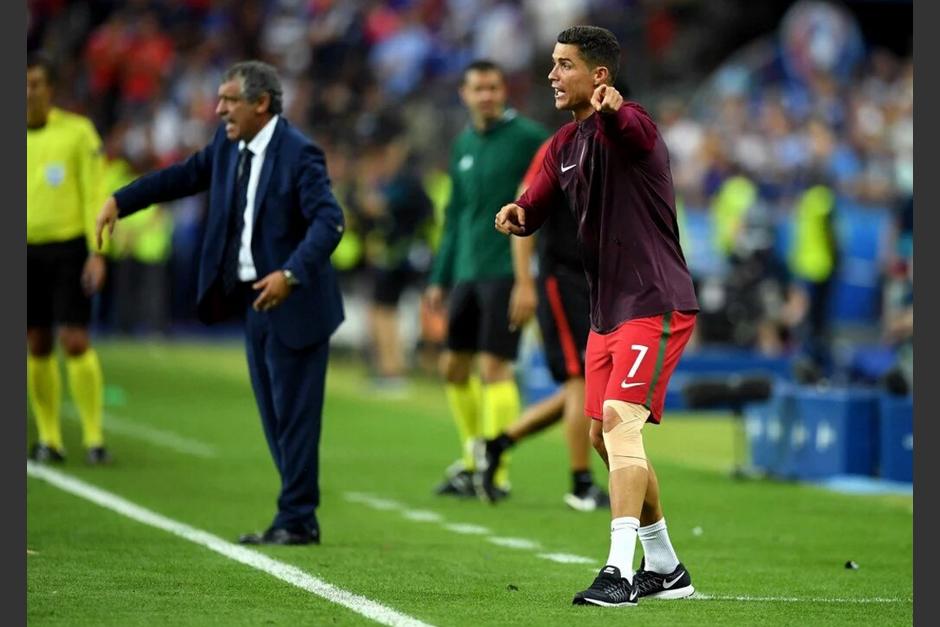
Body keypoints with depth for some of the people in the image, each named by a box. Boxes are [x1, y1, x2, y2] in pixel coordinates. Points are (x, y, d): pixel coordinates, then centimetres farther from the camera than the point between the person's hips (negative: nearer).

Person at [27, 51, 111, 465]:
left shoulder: (77, 131, -3)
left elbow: (93, 195, -3)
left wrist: (96, 252, -10)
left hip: (69, 247, -3)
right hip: (25, 249, 3)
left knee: (75, 342, -9)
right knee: (38, 346, 4)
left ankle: (94, 438, -4)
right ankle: (49, 439, 12)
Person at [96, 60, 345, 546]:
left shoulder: (299, 154, -17)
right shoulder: (229, 144, 7)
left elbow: (329, 221, -24)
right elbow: (188, 175, 20)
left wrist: (290, 274, -35)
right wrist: (120, 201, 16)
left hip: (293, 302, -8)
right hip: (255, 300, 8)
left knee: (294, 412, -3)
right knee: (274, 415, 11)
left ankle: (296, 520, 3)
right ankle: (297, 518, 17)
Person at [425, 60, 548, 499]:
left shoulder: (528, 138, -6)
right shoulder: (463, 145, 15)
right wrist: (440, 278, 19)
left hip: (506, 269, -7)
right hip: (466, 273, 7)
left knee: (494, 367, -10)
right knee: (453, 367, 10)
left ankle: (497, 473, -5)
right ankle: (473, 456, 25)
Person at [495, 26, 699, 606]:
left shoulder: (627, 127, -15)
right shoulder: (564, 145, 12)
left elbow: (633, 129, -40)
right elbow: (534, 210, 14)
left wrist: (614, 108, -65)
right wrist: (515, 213, -12)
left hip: (655, 303, -10)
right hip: (608, 311, 10)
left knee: (620, 419, -22)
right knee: (605, 438, 14)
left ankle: (619, 572, -27)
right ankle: (666, 569, 27)